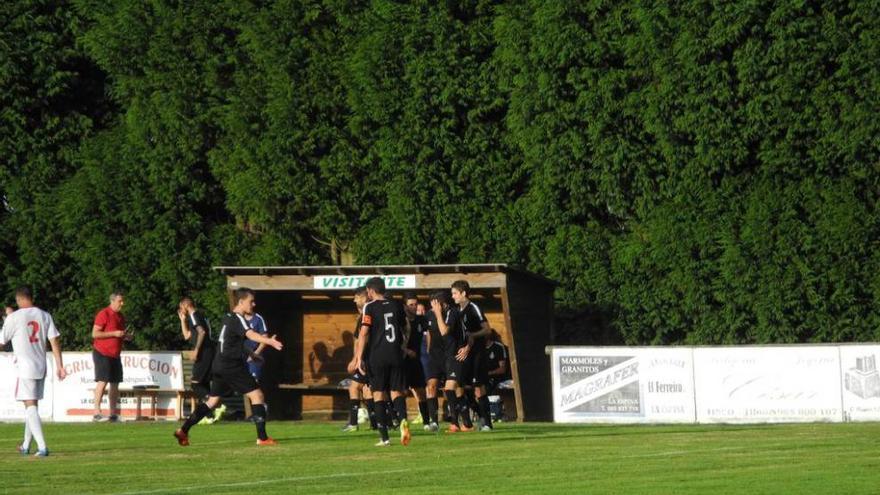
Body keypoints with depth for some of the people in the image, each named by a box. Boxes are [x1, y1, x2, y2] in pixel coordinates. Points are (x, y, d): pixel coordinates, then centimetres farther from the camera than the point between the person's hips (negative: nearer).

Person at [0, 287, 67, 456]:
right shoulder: (45, 316, 5)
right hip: (41, 366, 5)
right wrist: (60, 365, 3)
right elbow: (55, 340, 1)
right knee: (33, 406, 17)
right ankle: (26, 446, 28)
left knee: (31, 406, -7)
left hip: (25, 367, -5)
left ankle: (42, 447, -20)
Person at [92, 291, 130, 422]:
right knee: (102, 381, -12)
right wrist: (114, 333, -19)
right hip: (102, 353, -8)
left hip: (115, 355, 8)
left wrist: (126, 336, 5)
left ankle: (113, 413, 9)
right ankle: (97, 412, -12)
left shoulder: (120, 317, 16)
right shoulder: (103, 314, -10)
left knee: (115, 383, 6)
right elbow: (95, 333, -15)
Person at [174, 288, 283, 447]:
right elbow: (251, 335, -31)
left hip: (220, 366, 9)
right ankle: (262, 437, -11)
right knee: (256, 394, -7)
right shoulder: (238, 319, -12)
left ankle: (183, 430, 13)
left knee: (212, 401, 16)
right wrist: (269, 341, -48)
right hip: (232, 366, -9)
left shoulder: (228, 318, 18)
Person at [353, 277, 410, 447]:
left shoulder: (370, 307, -5)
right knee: (396, 392, 7)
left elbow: (364, 333, -11)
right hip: (396, 355, 3)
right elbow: (404, 329, 19)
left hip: (377, 356, -3)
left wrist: (359, 358, -11)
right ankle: (403, 419, -24)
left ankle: (384, 437, 1)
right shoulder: (397, 305, 9)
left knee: (379, 395, 3)